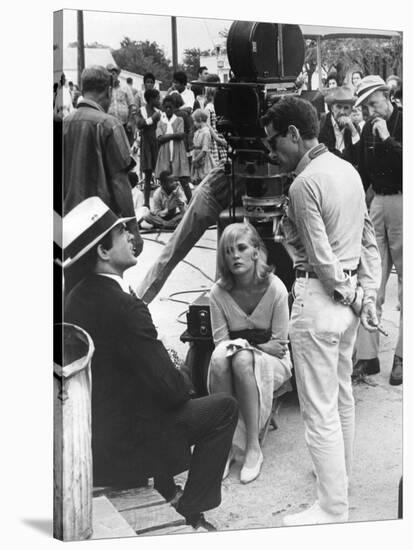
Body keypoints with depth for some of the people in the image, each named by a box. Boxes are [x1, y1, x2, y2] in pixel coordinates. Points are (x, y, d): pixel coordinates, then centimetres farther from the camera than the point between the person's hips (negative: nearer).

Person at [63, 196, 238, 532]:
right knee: (225, 408, 4)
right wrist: (184, 387, -1)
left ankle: (165, 493, 35)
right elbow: (171, 388, -23)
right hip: (124, 444, -8)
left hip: (90, 435, 8)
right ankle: (189, 514, 11)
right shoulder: (123, 308, -28)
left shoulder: (78, 297, -1)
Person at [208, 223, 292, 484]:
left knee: (242, 361, -35)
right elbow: (221, 341, -6)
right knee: (219, 358, -33)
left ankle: (253, 447, -27)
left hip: (273, 363, -2)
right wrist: (259, 346, -17)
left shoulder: (275, 288, -16)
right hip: (234, 359, 2)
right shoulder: (219, 291, -9)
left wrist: (244, 346, -17)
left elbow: (279, 344, -9)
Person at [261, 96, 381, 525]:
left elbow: (321, 258, -18)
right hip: (349, 300, 9)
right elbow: (368, 240, 9)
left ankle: (332, 508, 9)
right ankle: (340, 473, 42)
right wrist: (369, 296, 9)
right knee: (341, 393, 24)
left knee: (319, 408, 0)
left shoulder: (304, 185, -19)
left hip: (319, 299, -9)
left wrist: (352, 296, -5)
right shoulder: (348, 170, 7)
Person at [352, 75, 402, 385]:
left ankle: (402, 357, 9)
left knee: (405, 280, 1)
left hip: (401, 202, -5)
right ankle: (367, 355, 9)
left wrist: (387, 138, -17)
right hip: (378, 202, 6)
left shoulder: (403, 122, -6)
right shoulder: (369, 128, 11)